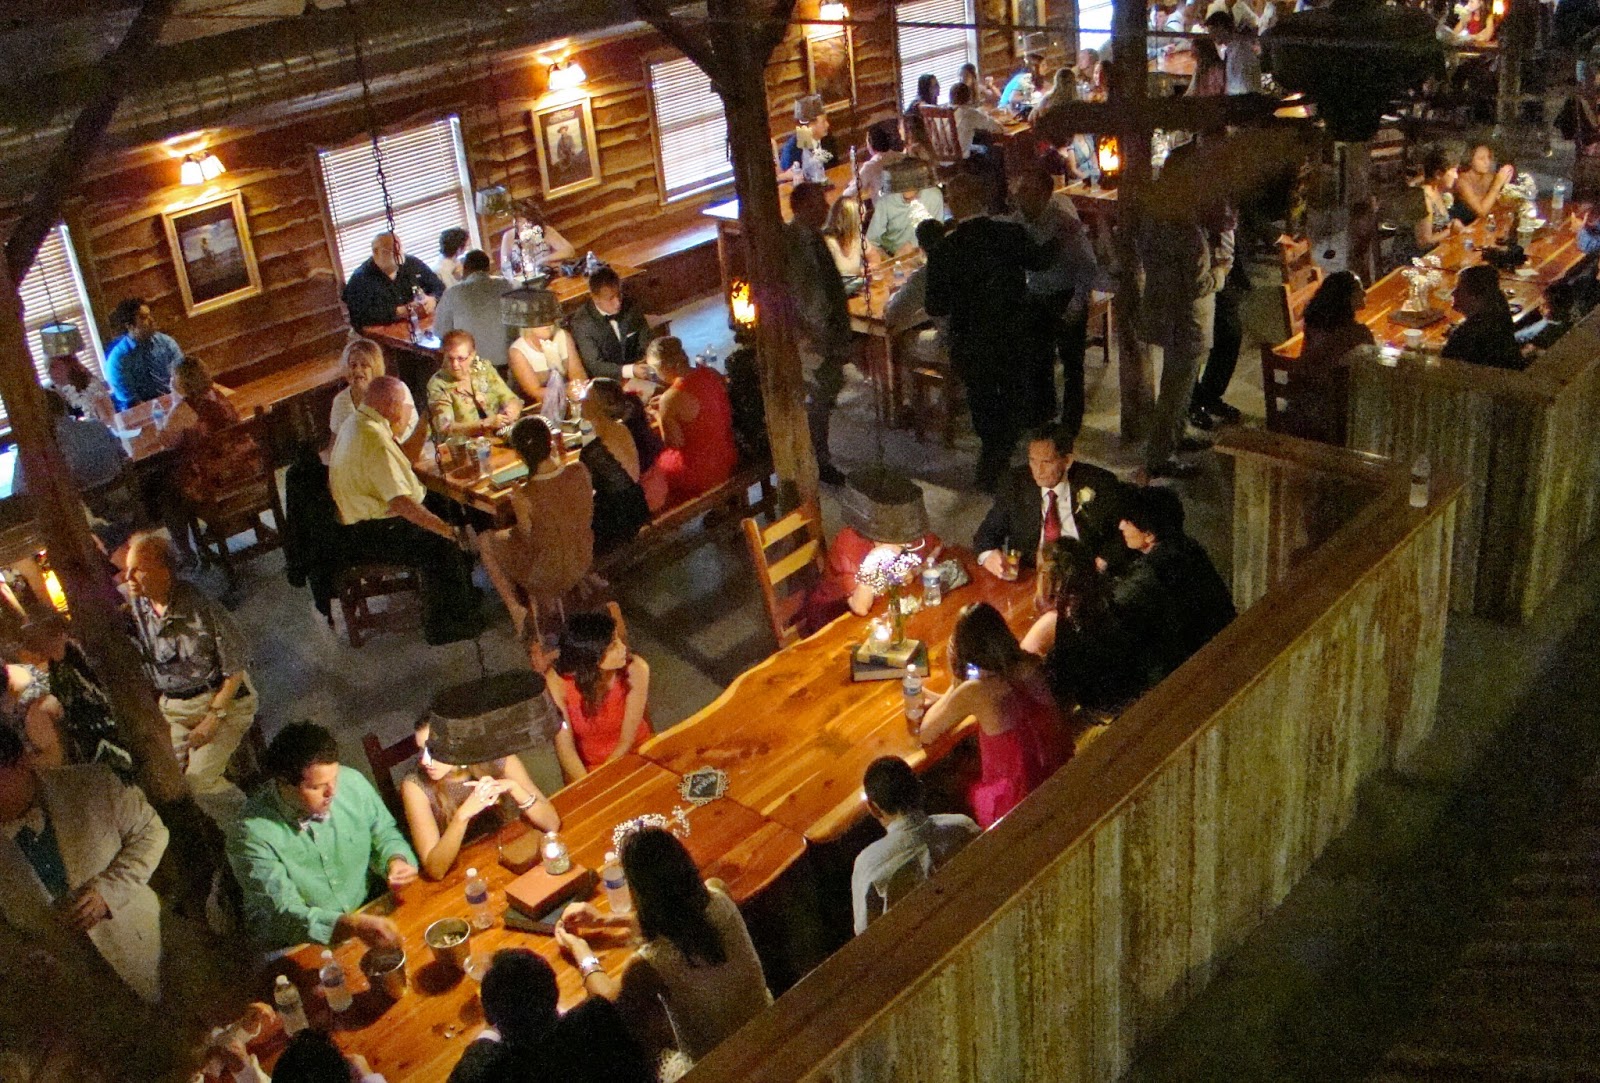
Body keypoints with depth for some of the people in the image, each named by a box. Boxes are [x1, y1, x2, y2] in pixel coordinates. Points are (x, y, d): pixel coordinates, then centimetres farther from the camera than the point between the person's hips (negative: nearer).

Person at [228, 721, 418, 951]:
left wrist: (396, 861, -14)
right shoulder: (252, 834, -22)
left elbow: (383, 832, 9)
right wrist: (354, 926, -40)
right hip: (296, 948, -6)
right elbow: (284, 915, -26)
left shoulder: (352, 783, -9)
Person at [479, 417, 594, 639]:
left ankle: (517, 610, 28)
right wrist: (559, 459, 11)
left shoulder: (524, 496, -30)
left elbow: (529, 540, -13)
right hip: (584, 562, 5)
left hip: (549, 575, -5)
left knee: (487, 540, 21)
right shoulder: (580, 471, -19)